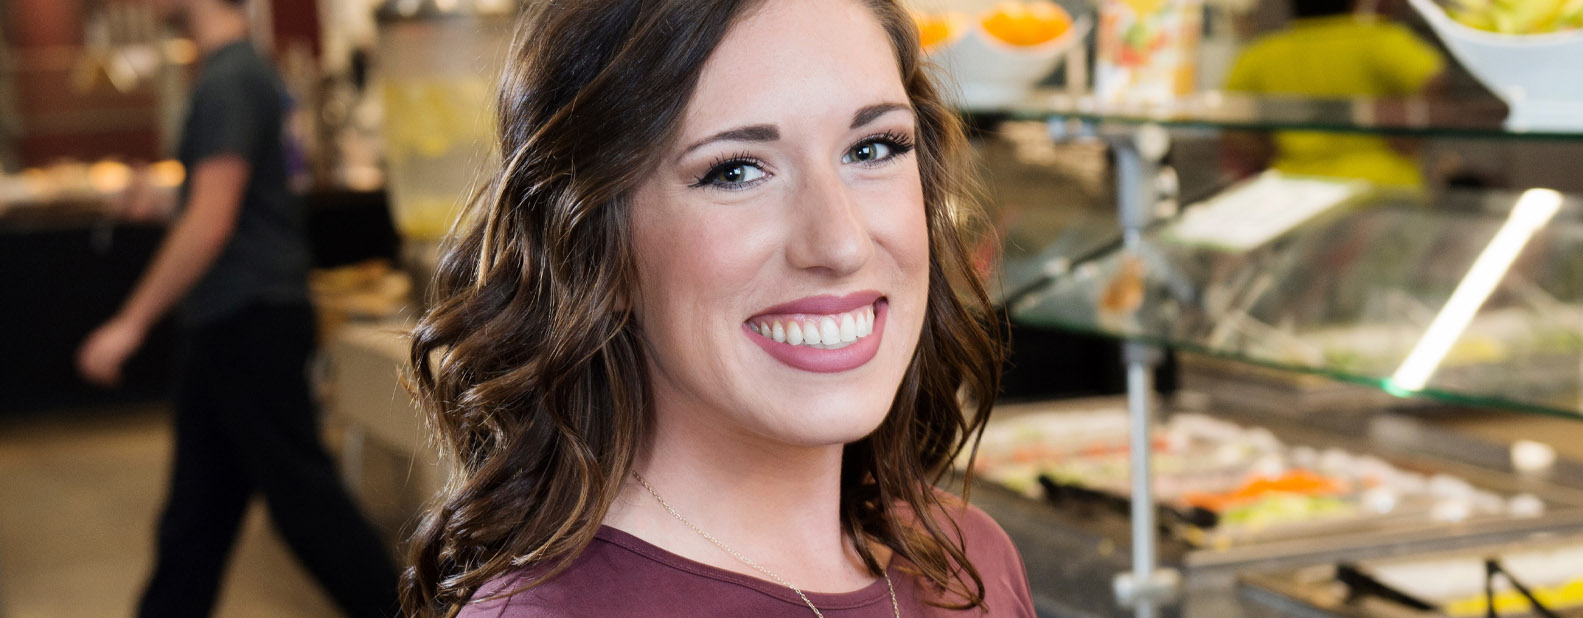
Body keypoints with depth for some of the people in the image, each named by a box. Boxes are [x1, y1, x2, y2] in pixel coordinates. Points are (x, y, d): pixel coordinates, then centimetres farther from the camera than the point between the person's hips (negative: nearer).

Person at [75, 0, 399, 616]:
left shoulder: (229, 81, -18)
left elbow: (210, 223, -22)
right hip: (232, 323, 10)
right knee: (197, 504, 13)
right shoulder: (248, 69, 13)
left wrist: (130, 323, -19)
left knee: (302, 496, -2)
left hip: (250, 326, -10)